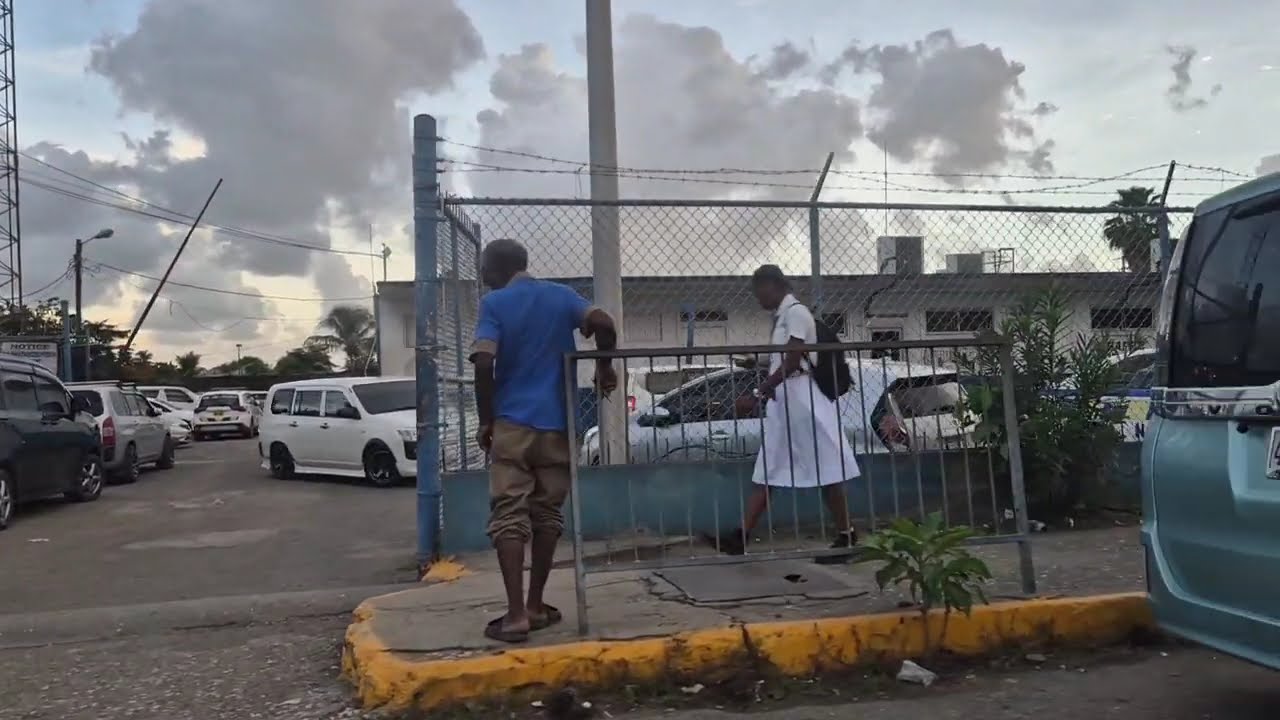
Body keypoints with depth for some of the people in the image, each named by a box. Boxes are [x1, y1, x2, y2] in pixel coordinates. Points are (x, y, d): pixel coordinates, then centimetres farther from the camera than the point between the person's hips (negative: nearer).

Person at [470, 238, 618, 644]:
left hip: (512, 423, -3)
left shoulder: (493, 303, -1)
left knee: (509, 516, -3)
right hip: (556, 422, 3)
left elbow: (483, 363, -13)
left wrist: (485, 419, -4)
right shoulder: (560, 295, 9)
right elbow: (603, 323, -9)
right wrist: (605, 367, 8)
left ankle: (516, 615, -11)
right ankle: (535, 607, 17)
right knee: (546, 514, 12)